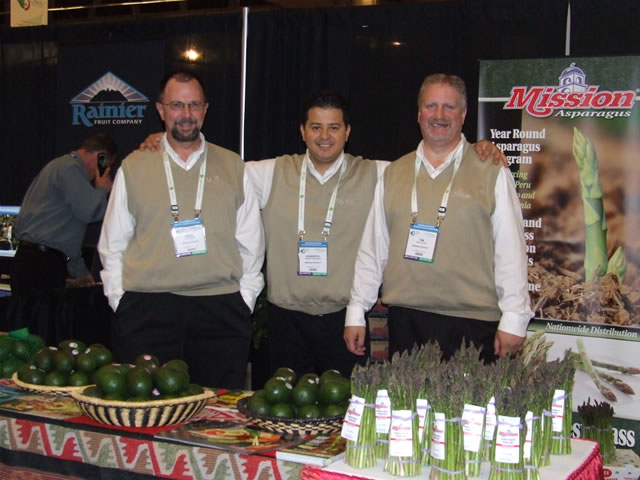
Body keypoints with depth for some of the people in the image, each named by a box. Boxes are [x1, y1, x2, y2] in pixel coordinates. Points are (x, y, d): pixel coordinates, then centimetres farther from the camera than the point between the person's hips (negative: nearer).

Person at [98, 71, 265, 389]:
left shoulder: (232, 167, 12)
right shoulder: (133, 167, 10)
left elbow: (251, 243, 12)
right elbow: (113, 244, 12)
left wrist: (245, 298, 5)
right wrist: (120, 299, 3)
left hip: (220, 312, 1)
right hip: (146, 312, 0)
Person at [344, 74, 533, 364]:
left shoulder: (492, 172, 2)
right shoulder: (393, 174, 12)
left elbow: (510, 250, -2)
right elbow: (373, 249, 13)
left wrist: (513, 319, -7)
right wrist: (356, 312, 10)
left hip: (472, 326, -3)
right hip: (405, 323, 3)